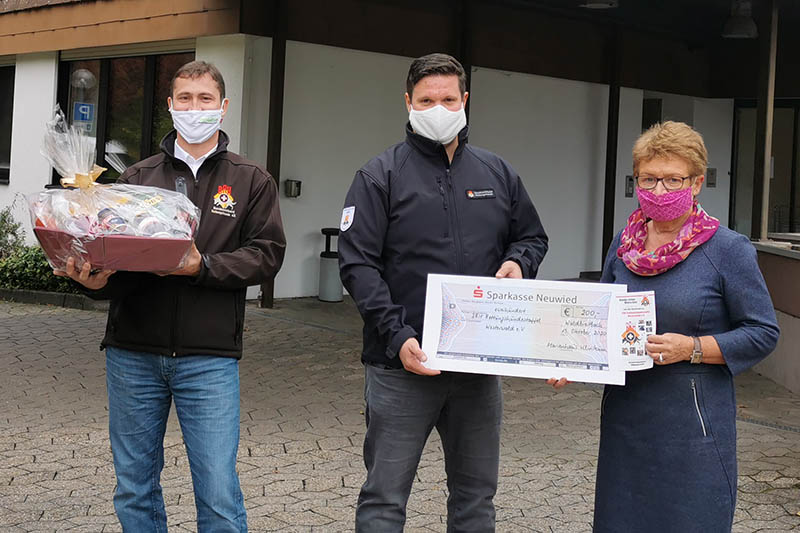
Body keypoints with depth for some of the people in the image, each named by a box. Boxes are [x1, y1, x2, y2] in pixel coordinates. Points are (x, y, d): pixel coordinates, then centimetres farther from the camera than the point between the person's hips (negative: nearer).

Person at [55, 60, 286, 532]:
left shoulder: (251, 181, 8)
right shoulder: (138, 178, 12)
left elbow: (267, 254, -2)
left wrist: (204, 266, -17)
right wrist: (94, 277, -16)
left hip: (208, 358, -2)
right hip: (132, 355, 3)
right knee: (134, 488, 11)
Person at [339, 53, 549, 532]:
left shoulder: (498, 173, 10)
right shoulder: (380, 177, -3)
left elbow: (533, 237, 22)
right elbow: (358, 263, -9)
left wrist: (518, 262, -3)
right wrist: (396, 337, -20)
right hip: (403, 366, -4)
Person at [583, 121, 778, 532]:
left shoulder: (728, 249, -8)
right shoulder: (624, 243, 6)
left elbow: (762, 333, -7)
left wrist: (693, 348, -19)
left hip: (693, 419, -4)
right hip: (624, 416, 5)